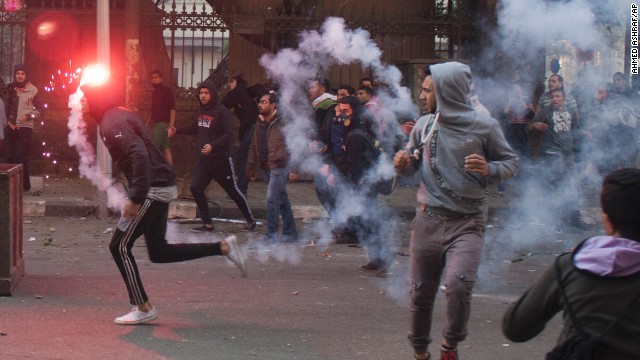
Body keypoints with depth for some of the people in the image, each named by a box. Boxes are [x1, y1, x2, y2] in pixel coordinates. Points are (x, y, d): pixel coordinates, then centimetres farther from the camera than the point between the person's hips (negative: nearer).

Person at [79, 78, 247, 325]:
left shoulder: (113, 122, -16)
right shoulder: (117, 116, 16)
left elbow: (139, 155, -28)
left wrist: (135, 198, -29)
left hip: (152, 190, -10)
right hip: (160, 187, 10)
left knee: (119, 246, -2)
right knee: (158, 252, 14)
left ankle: (143, 308, 2)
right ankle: (223, 248, 12)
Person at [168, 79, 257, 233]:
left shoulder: (221, 111, -15)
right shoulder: (201, 111, 7)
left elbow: (228, 135, -21)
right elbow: (195, 128, 25)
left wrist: (213, 146, -33)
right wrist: (177, 131, 16)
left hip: (221, 159, -7)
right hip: (204, 159, 7)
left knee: (233, 191, 2)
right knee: (196, 188, -4)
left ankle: (251, 221, 18)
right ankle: (207, 224, 7)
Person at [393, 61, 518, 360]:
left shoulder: (484, 126, -5)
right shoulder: (424, 125, 6)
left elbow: (511, 162, 4)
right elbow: (410, 166, 17)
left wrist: (489, 169, -17)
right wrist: (401, 164, -7)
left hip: (467, 223, -4)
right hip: (428, 220, 4)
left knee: (458, 285, -23)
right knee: (421, 292, 9)